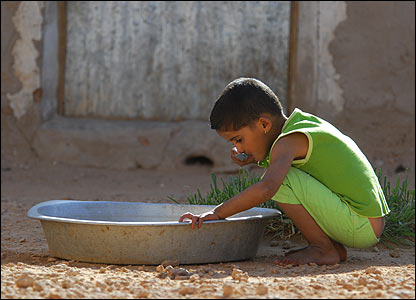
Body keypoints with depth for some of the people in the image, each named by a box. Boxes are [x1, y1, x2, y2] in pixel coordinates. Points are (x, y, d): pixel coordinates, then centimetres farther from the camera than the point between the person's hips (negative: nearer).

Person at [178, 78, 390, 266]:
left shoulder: (289, 141, -16)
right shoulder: (306, 121, 11)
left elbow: (266, 188, -32)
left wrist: (217, 213, -27)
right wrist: (256, 160, 11)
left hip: (362, 227, -10)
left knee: (282, 180, -22)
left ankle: (324, 250, -9)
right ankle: (335, 247, 11)